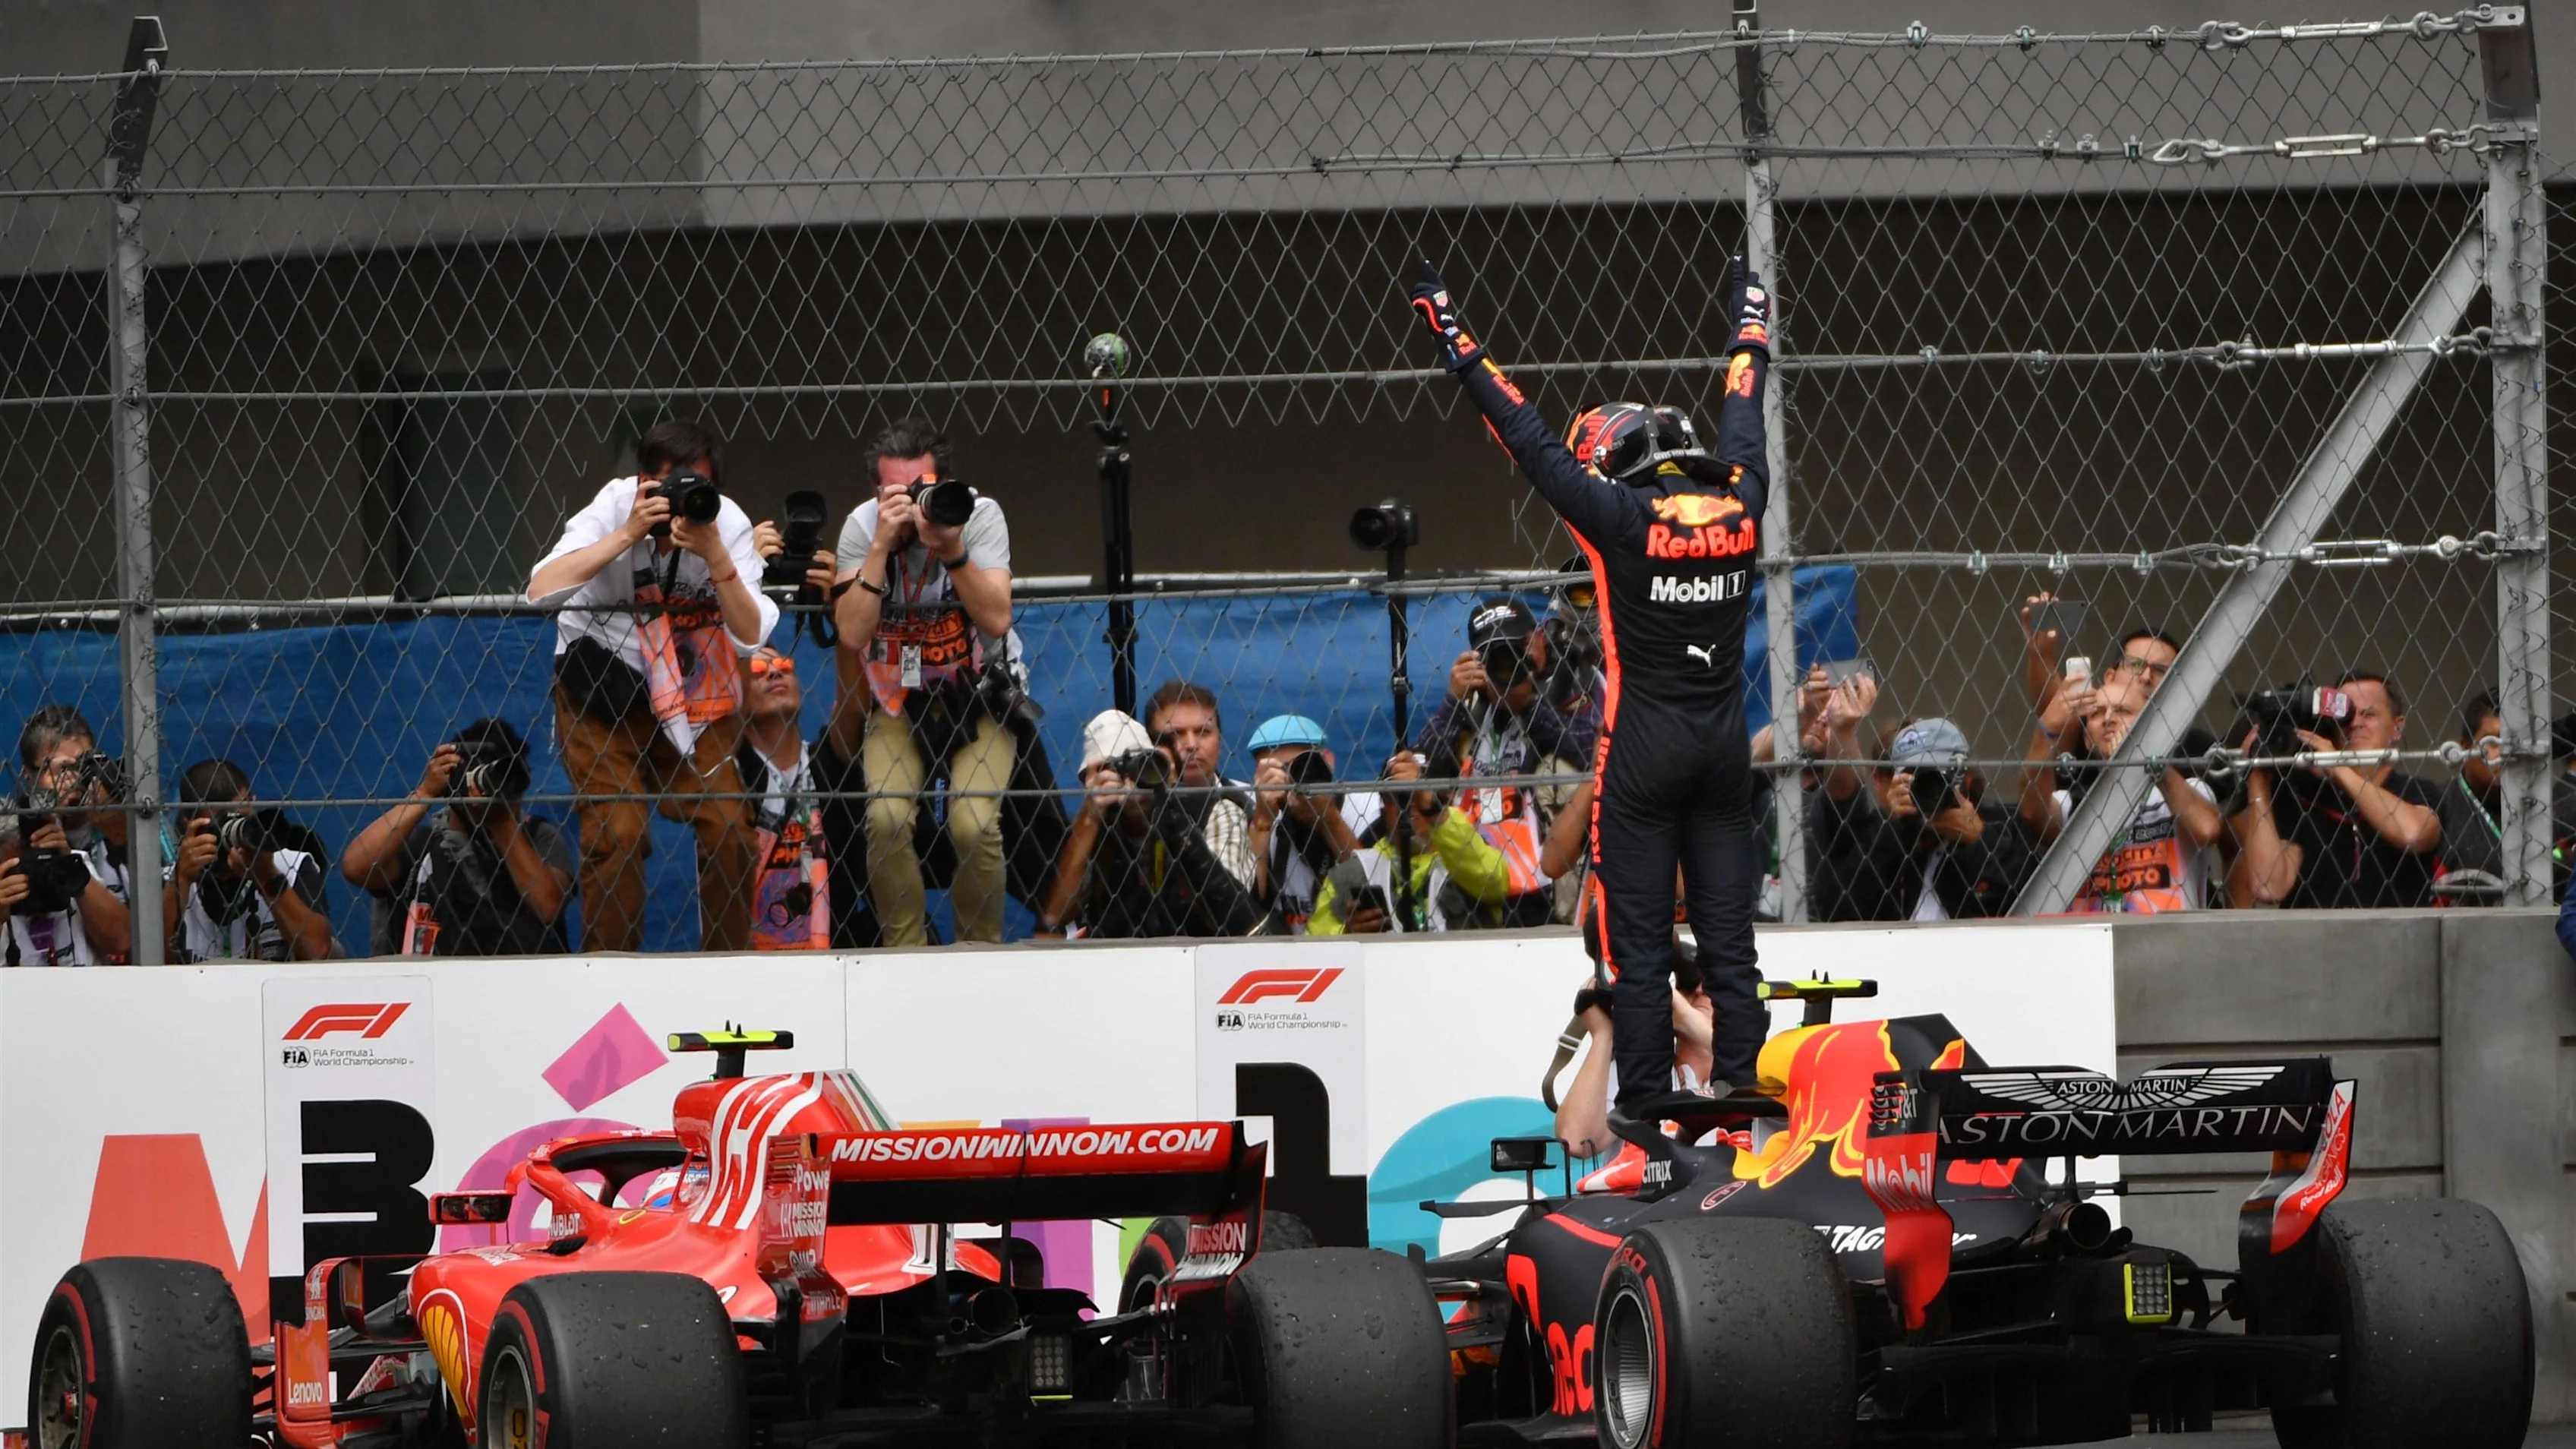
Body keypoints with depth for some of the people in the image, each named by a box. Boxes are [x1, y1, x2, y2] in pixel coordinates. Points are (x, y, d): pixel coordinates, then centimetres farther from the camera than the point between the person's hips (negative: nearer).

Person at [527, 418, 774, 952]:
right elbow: (541, 589, -30)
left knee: (729, 825, -11)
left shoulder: (728, 522, -13)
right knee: (614, 831, -16)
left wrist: (716, 555, -32)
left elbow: (750, 637, -19)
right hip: (598, 683, -2)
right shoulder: (615, 505, -17)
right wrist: (628, 535, -34)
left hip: (692, 693, 2)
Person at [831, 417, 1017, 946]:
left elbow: (996, 619, -25)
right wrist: (883, 544, -29)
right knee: (886, 818, -23)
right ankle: (905, 952, -6)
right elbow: (853, 633, -22)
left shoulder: (980, 515, -14)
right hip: (899, 701, 1)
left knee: (973, 824, -22)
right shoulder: (862, 526, -10)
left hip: (977, 698, -1)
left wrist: (950, 549, -35)